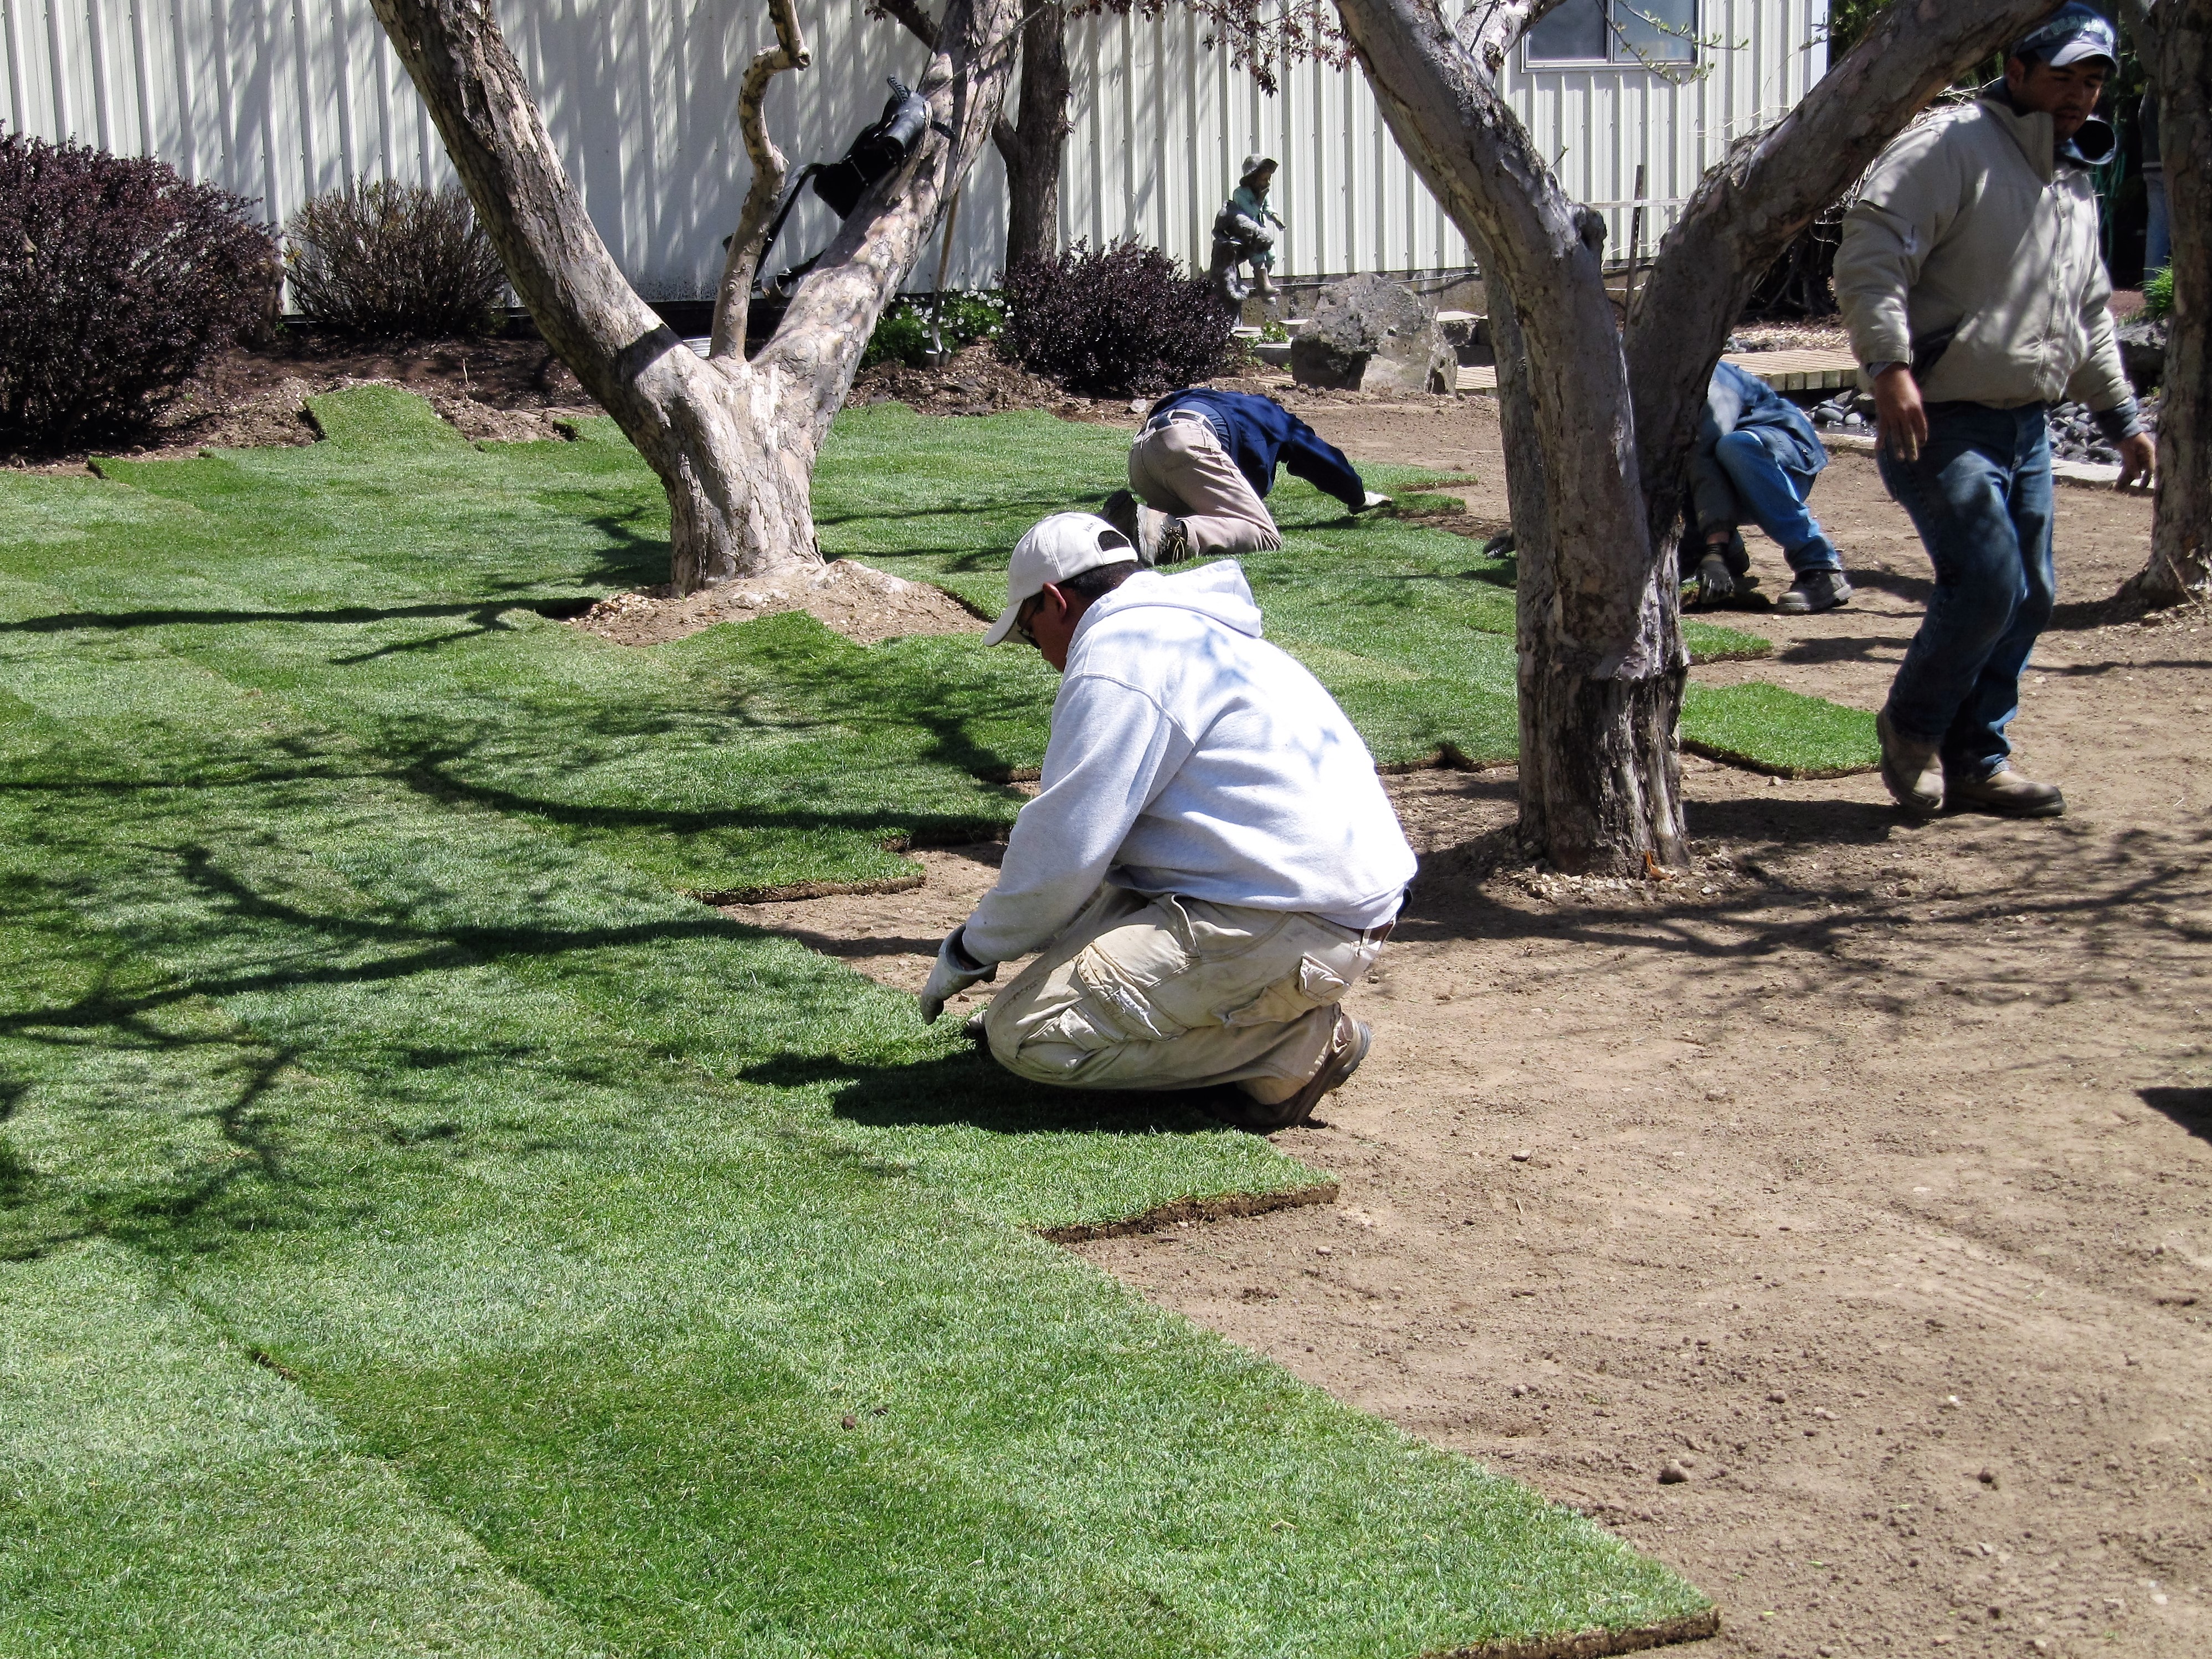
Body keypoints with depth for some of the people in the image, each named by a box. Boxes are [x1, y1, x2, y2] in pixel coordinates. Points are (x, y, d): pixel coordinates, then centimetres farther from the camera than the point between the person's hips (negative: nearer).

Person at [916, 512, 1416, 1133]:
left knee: (1025, 1034, -13)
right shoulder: (1185, 629, 23)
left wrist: (970, 950, 2)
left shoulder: (1116, 663, -10)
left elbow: (1061, 854, -14)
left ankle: (1298, 1044, -10)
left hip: (1289, 929, -11)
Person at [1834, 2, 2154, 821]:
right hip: (1943, 423, -9)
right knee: (1987, 585, -16)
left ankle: (1975, 761, 22)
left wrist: (2122, 417, 28)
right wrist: (1889, 363, -31)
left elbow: (2090, 316, 30)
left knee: (2028, 601, 9)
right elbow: (1870, 249, -21)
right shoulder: (1952, 147, -10)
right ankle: (1911, 725, 9)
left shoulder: (2075, 184, 19)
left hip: (2027, 429, 9)